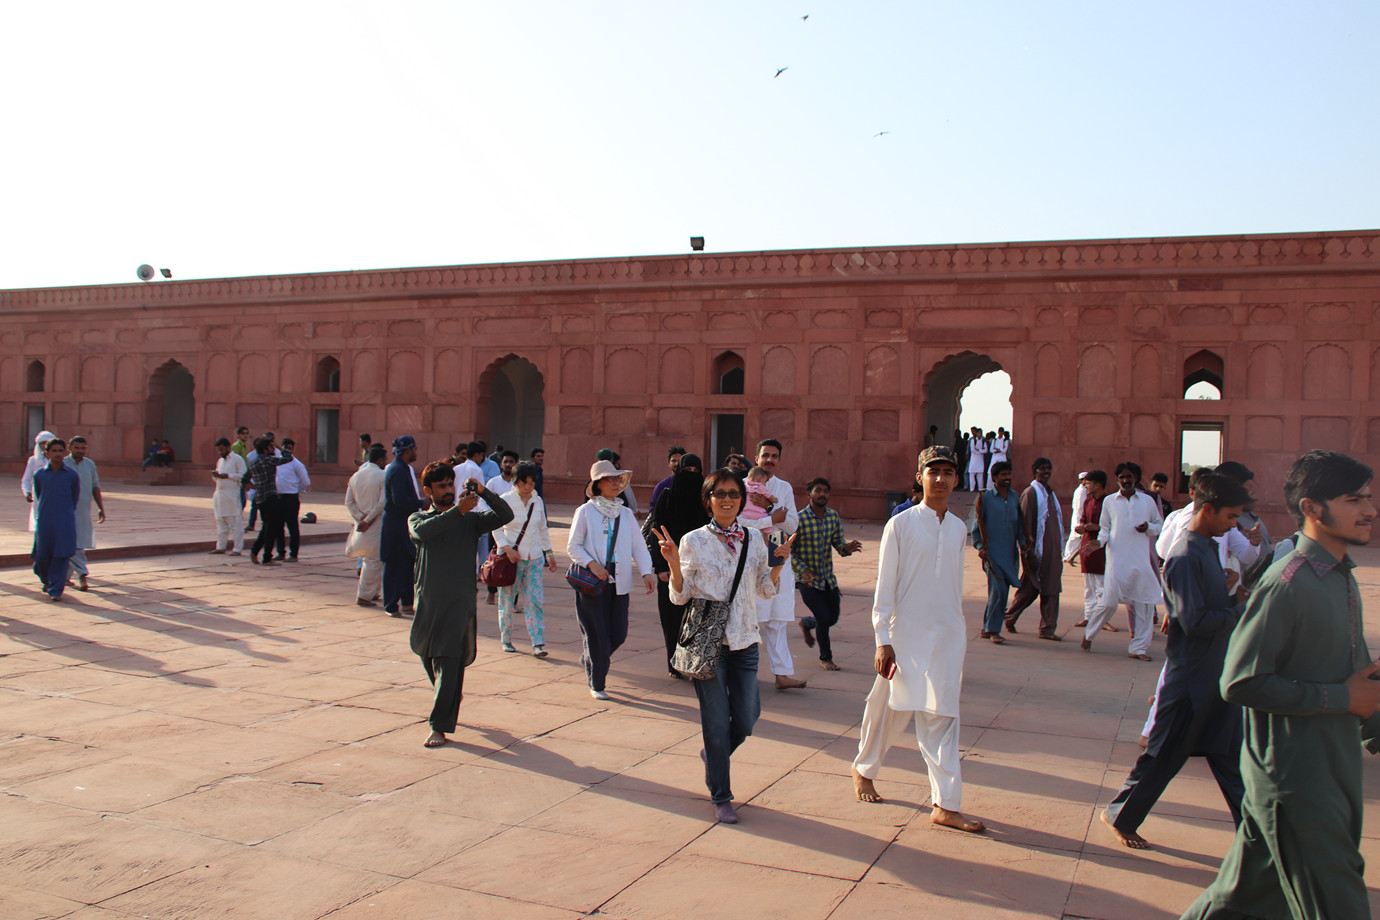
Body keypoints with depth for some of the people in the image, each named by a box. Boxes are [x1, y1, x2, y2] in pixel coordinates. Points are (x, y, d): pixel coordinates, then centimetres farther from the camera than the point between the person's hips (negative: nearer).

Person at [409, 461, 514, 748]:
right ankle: (450, 698, 45)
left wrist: (483, 493, -22)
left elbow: (506, 515, -8)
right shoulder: (418, 518, 7)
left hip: (460, 599, -3)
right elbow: (422, 532, -18)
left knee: (449, 663, -10)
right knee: (427, 656, 17)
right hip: (427, 599, 3)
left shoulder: (470, 519, 5)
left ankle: (440, 726, -4)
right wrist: (458, 510, -27)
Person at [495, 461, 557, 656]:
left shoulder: (537, 501, 7)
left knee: (534, 600, -5)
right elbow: (496, 528, -4)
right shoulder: (505, 500, -6)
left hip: (534, 559, 3)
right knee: (507, 600, 5)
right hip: (511, 558, -3)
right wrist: (506, 548, -16)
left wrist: (549, 552, 17)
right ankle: (506, 639, 23)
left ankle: (538, 644, -7)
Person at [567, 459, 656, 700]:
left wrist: (647, 572, -9)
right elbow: (573, 547, 0)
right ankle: (596, 684, 18)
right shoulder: (585, 511, -2)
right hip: (592, 582, -4)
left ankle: (591, 660, 35)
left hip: (619, 583, 4)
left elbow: (638, 545, 5)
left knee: (618, 633, 5)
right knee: (597, 635, -1)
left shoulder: (626, 513, 10)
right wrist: (592, 564, -16)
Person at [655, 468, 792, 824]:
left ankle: (713, 757, 38)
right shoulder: (693, 541, -3)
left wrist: (778, 564, -4)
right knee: (717, 722, 1)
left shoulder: (753, 540, 6)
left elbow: (766, 590, 13)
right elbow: (680, 596, -1)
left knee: (745, 719, 6)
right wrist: (673, 564, -18)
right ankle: (721, 797, 18)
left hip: (744, 639, 3)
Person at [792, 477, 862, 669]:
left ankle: (806, 623, 45)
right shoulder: (799, 518, -16)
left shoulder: (833, 516, 1)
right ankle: (825, 658, 14)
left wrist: (847, 548, -19)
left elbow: (838, 543, 4)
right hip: (807, 579, -6)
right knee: (824, 618, -10)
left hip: (828, 577, 6)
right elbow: (788, 550, -14)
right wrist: (802, 569, -27)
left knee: (833, 618, 12)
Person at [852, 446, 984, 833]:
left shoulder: (958, 529, 6)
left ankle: (946, 804, 5)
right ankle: (863, 769, 34)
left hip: (948, 637, 4)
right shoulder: (900, 525, -8)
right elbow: (884, 587, -8)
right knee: (890, 710, 9)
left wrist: (958, 631, 16)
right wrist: (883, 640, -12)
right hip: (907, 634, -3)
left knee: (942, 717, 2)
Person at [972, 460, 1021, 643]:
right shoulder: (985, 497, -3)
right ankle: (992, 630, -4)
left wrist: (1023, 543, 9)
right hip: (992, 552, -5)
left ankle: (987, 629, 17)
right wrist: (979, 546, -12)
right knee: (998, 590, -13)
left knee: (1001, 591, 6)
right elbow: (977, 525, -2)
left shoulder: (1014, 496, 12)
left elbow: (1019, 523, 17)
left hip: (1010, 552, 5)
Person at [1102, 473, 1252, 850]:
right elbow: (1196, 622, -24)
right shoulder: (1186, 557, -20)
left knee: (1230, 756, 13)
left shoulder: (1208, 550, 11)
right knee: (1164, 755, 3)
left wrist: (1237, 599, 3)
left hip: (1217, 674, 9)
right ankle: (1120, 816, 19)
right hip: (1190, 677, -9)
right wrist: (1242, 611, -14)